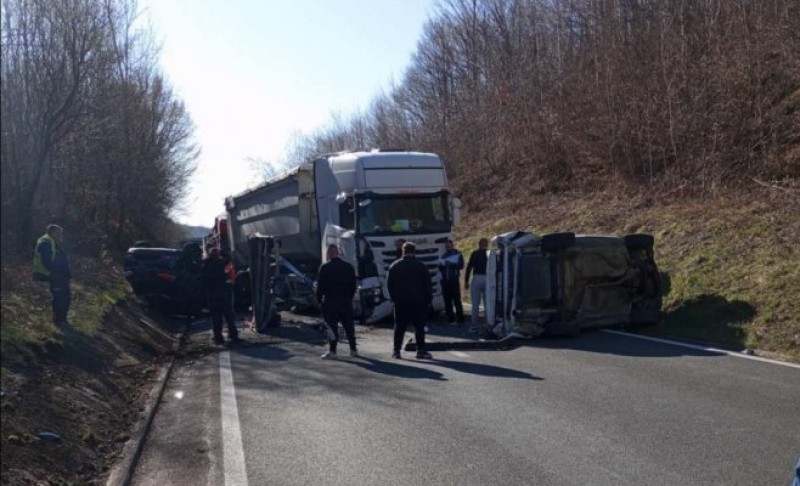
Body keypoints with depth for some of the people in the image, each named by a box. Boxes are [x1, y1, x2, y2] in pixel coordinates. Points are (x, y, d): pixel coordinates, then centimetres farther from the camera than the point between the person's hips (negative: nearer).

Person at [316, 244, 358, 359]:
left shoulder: (325, 267, -8)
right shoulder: (348, 266, 6)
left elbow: (320, 285, -9)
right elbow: (353, 285, 9)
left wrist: (319, 298, 2)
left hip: (330, 301, -4)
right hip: (346, 301, 4)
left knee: (332, 326, -3)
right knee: (349, 325, 12)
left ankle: (332, 351, -6)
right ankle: (353, 349, 18)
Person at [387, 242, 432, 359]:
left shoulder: (395, 266, 4)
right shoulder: (421, 266, -2)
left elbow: (389, 284, 5)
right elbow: (427, 285, -1)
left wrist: (394, 298, 13)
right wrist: (428, 300, 6)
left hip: (400, 302, 2)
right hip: (418, 301, -2)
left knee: (400, 327, 7)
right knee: (419, 327, 3)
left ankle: (396, 351, 5)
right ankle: (421, 351, -1)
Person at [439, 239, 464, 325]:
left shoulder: (458, 254, 1)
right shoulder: (444, 255, 15)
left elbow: (461, 266, -12)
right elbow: (440, 269, 14)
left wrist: (449, 263, -21)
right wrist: (442, 264, -8)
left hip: (454, 280, -5)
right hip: (445, 281, 5)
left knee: (456, 300, -7)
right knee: (447, 301, 5)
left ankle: (460, 319, -4)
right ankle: (451, 319, 11)